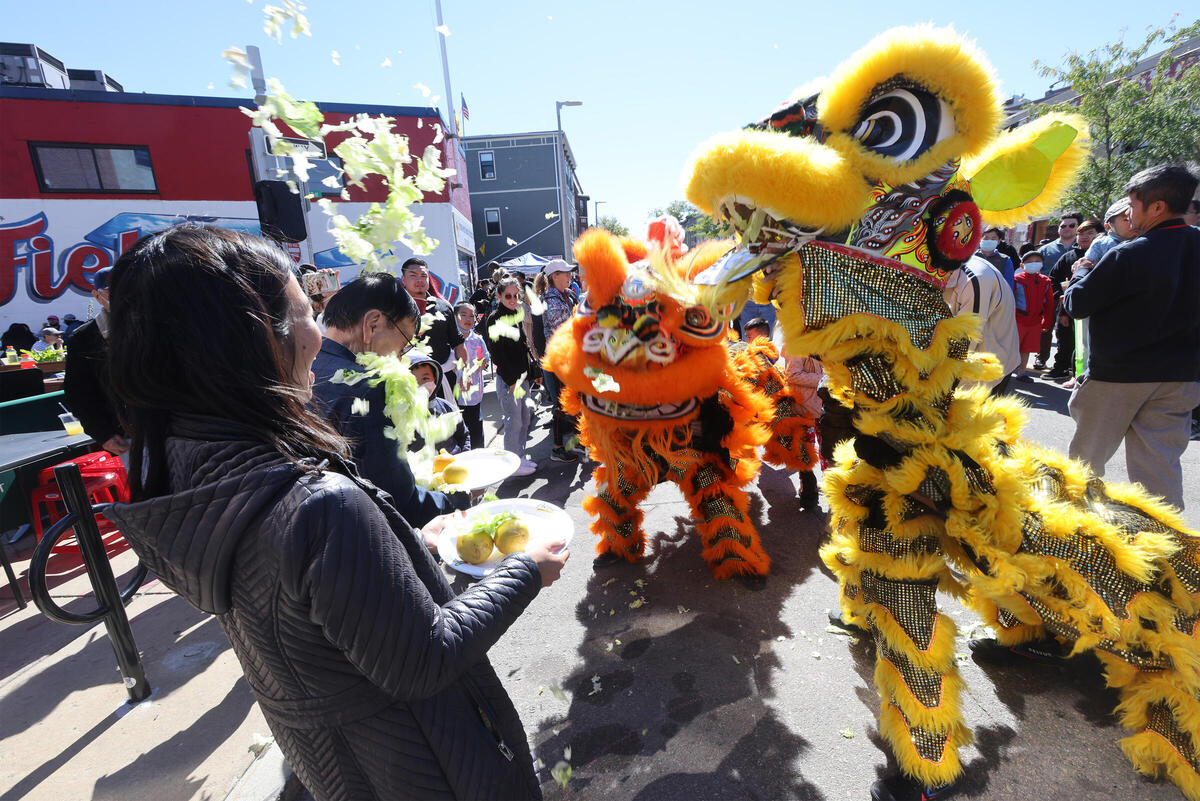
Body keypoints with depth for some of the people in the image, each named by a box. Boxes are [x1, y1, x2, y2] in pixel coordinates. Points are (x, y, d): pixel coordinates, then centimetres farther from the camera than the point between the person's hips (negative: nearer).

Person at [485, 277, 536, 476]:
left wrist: (528, 375, 14)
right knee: (514, 422, -2)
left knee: (524, 420, 14)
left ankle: (521, 458, 27)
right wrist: (511, 381, -16)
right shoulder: (494, 319, -11)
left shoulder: (515, 315, 13)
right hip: (507, 379, -8)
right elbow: (497, 353, -16)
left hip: (522, 376, 8)